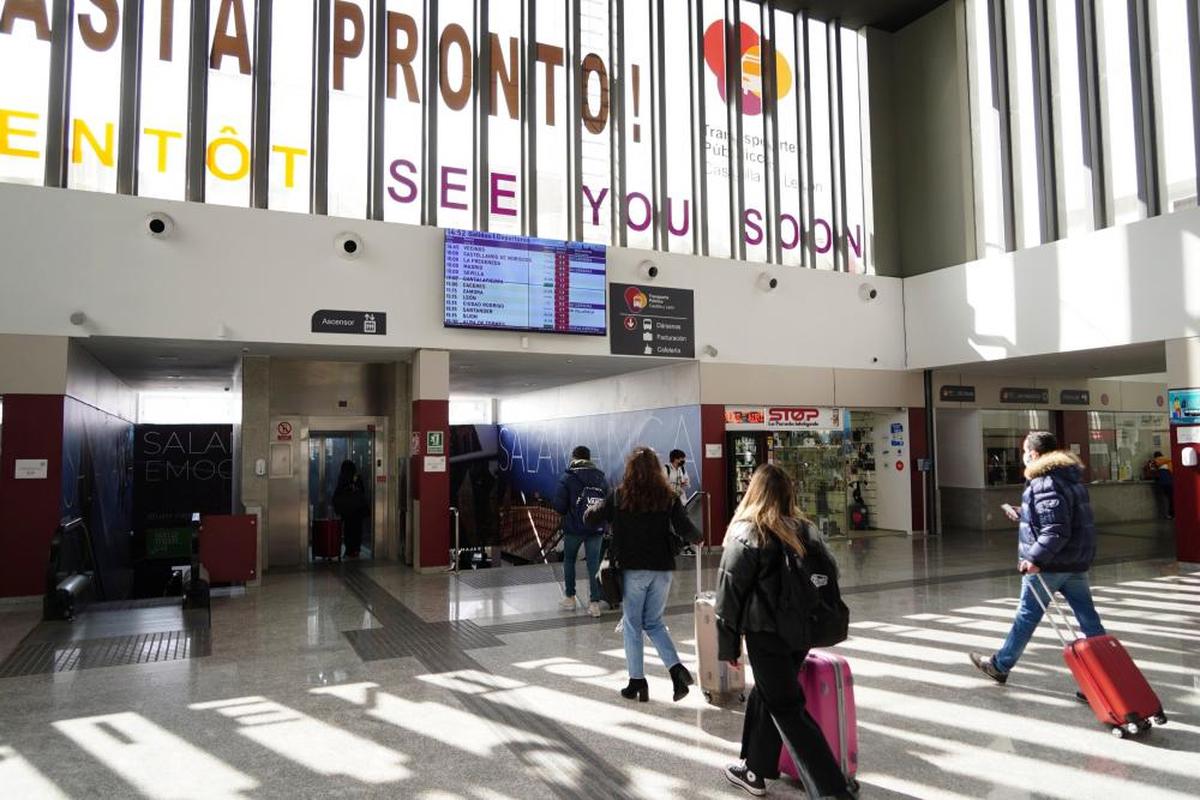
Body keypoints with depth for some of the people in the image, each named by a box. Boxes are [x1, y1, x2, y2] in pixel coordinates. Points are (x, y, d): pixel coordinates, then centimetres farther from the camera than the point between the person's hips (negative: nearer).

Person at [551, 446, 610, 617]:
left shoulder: (568, 477, -7)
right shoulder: (601, 478, 4)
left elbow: (558, 506, -11)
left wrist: (568, 511, 9)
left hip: (573, 528, -2)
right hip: (596, 529, 2)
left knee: (569, 560, 17)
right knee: (594, 564, 6)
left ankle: (569, 598, 22)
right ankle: (594, 603, 4)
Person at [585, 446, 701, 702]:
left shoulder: (619, 496, -6)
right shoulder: (668, 497, -3)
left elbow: (592, 518, 0)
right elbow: (686, 530, -9)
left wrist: (590, 510, 22)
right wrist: (698, 539, 12)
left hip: (632, 569, -2)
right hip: (662, 568, 2)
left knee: (633, 625, 11)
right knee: (654, 623, 17)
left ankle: (637, 682, 15)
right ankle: (676, 668, 0)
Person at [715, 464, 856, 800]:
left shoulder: (745, 534, -11)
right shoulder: (805, 529, 5)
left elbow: (730, 593, -10)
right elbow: (830, 573, 9)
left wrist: (728, 644, -2)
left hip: (767, 633, -6)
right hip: (803, 631, 6)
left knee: (786, 709, 4)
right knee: (766, 694, 21)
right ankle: (755, 771, 33)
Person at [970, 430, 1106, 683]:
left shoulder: (1045, 484, -18)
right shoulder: (1071, 478, 12)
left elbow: (1056, 531, -26)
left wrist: (1036, 558, -29)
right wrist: (1022, 515, 30)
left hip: (1049, 565, -9)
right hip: (1076, 562, 9)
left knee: (1027, 615, 5)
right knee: (1087, 617, 9)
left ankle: (1000, 665, 21)